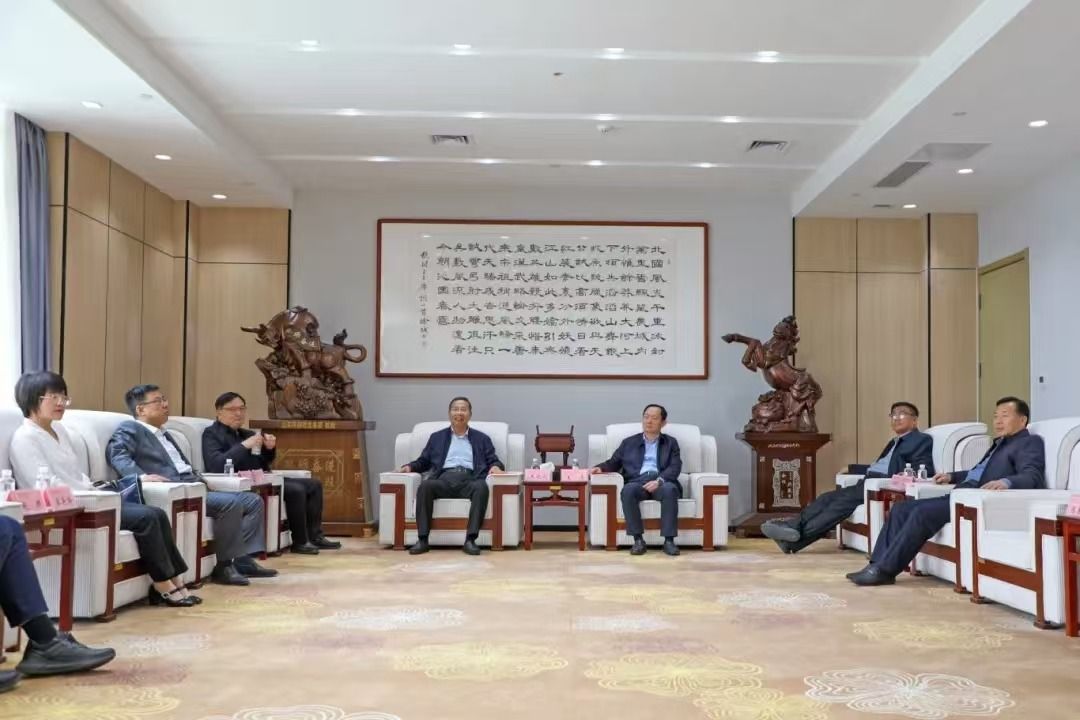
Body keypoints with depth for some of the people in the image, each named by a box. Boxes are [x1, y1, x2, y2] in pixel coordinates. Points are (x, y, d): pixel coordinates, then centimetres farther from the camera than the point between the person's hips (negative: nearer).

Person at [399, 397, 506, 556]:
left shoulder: (482, 439, 23)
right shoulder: (437, 437, 26)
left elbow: (493, 461, 15)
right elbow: (423, 462, 23)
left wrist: (496, 466, -9)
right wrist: (409, 466, 2)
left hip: (469, 480, -1)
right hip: (444, 479, 1)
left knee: (481, 487, -36)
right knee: (425, 485, -33)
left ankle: (470, 540, -39)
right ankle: (422, 539, -32)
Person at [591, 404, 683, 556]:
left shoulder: (671, 443, 19)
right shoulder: (629, 442, 25)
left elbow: (675, 468, 4)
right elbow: (614, 463, 22)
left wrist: (659, 480, -16)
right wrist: (600, 468, -2)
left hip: (662, 482, -1)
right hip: (637, 481, 1)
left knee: (669, 489, -37)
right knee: (628, 490, -35)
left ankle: (669, 540, -34)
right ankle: (638, 539, -30)